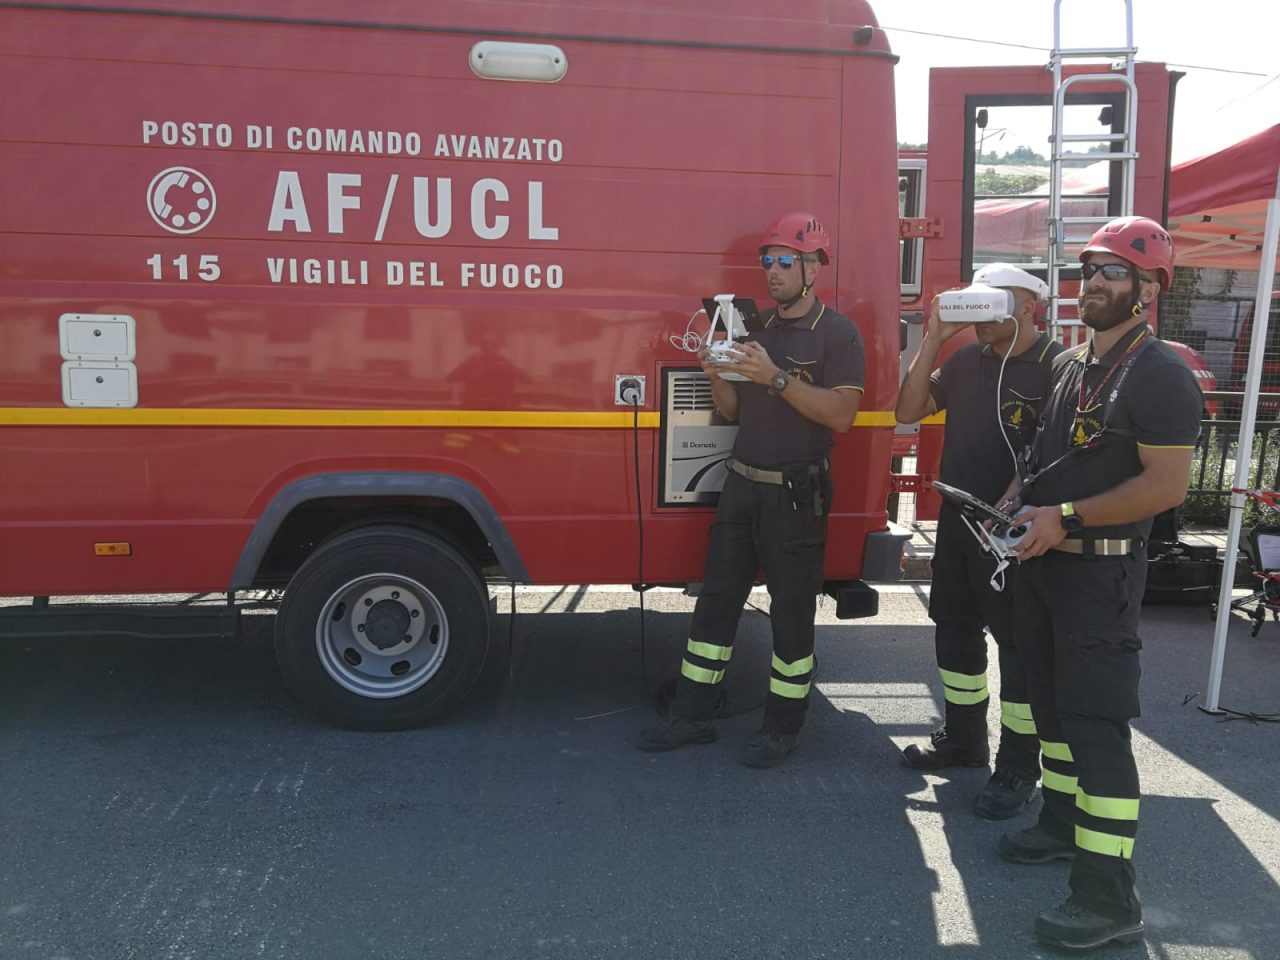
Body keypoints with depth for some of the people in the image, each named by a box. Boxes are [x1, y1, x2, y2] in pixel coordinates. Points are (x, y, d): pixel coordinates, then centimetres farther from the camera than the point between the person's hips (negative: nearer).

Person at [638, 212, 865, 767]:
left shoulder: (837, 334, -6)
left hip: (797, 494, -6)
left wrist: (776, 378, -25)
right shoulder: (756, 328, 13)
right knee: (716, 600, 9)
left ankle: (783, 727, 17)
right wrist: (716, 377, -6)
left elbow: (842, 413, -18)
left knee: (791, 612, 3)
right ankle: (692, 715, 18)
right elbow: (733, 411, 14)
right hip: (742, 486, 6)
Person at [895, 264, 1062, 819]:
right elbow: (909, 411, 5)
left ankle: (1019, 769, 13)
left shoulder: (1056, 366, -11)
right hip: (957, 520, 7)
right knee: (955, 632, 17)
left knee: (1019, 645, 2)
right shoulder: (966, 360, 9)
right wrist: (933, 339, -3)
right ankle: (963, 738, 35)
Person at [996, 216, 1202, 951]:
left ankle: (1111, 901, -1)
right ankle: (1064, 823, 35)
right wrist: (1018, 497, 5)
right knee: (1053, 700, 18)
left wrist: (1067, 517, -23)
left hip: (1101, 572, -9)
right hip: (1044, 561, 9)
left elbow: (1167, 485, -21)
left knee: (1096, 724, -8)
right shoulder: (1070, 364, 12)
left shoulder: (1159, 374, -14)